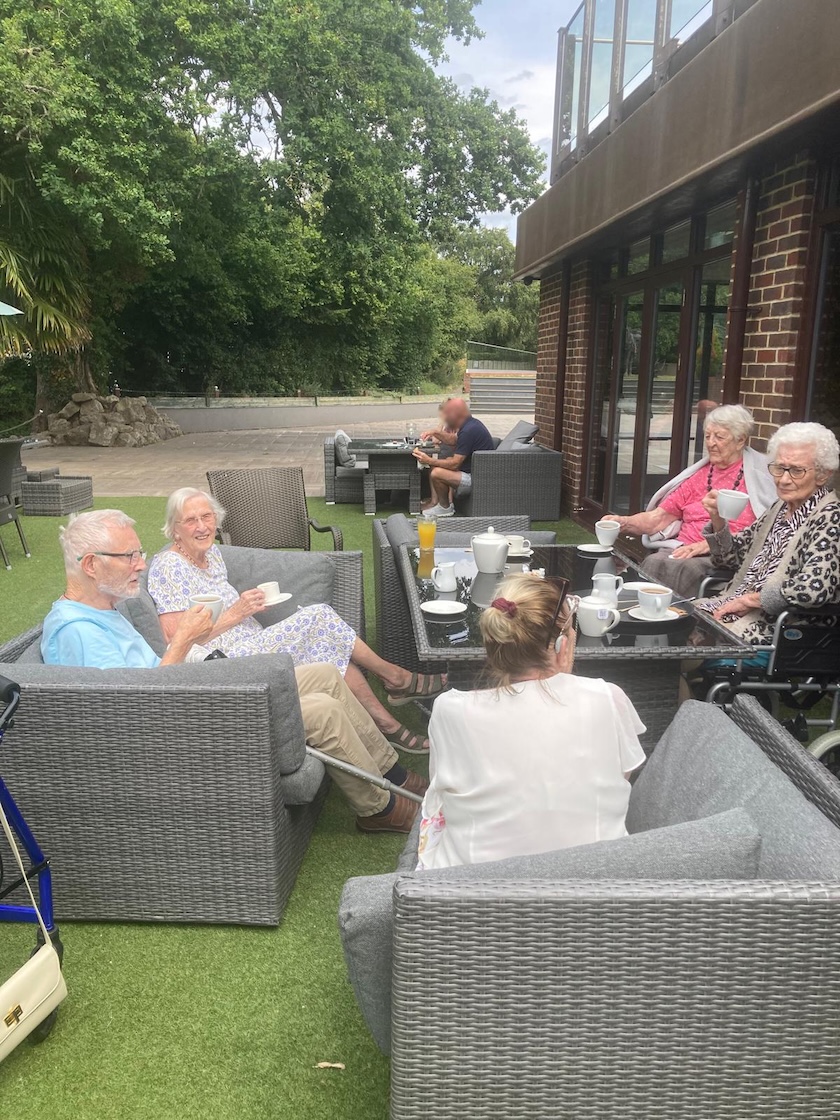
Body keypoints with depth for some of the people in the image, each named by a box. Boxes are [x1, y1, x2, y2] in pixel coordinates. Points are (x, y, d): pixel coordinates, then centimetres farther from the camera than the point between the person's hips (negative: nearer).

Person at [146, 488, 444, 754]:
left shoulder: (211, 552, 12)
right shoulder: (169, 566, -14)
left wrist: (249, 602, 1)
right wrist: (235, 614, -20)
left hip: (252, 647, 9)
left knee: (333, 650, -11)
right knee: (317, 617, -19)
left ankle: (387, 725, -5)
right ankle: (397, 677, -2)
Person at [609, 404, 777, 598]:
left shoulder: (757, 476, 7)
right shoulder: (698, 474, 22)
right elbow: (658, 518, 14)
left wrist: (710, 543, -17)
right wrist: (623, 523, -4)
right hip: (683, 550, 4)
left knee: (686, 569, -35)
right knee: (652, 563, -30)